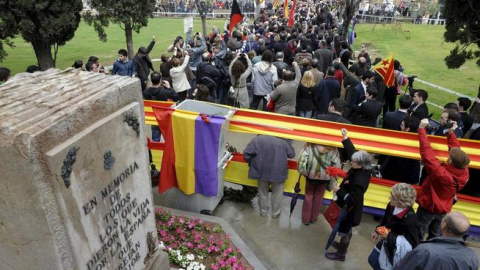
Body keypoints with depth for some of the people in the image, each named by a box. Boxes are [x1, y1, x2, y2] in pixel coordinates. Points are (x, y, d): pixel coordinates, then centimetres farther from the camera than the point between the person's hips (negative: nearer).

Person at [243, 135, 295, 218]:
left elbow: (247, 153, -10)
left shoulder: (257, 139, -6)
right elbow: (292, 154, 4)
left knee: (263, 192, 22)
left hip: (262, 170, 1)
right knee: (277, 193, 19)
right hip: (279, 171, 0)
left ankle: (263, 211, 34)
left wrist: (252, 163, 8)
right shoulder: (283, 141, -4)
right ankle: (275, 213, 30)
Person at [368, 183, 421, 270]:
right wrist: (377, 231, 7)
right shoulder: (392, 206, -15)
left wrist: (389, 236, -30)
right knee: (372, 260, 22)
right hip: (386, 243, 7)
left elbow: (412, 243, -30)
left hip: (397, 250, -7)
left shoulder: (410, 220, -36)